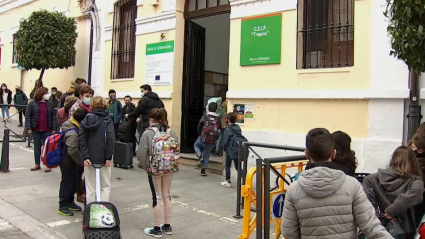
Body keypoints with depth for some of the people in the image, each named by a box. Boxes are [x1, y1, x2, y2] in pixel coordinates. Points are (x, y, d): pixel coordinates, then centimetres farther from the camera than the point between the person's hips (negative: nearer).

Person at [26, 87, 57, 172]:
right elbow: (28, 116, -1)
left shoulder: (50, 104, 3)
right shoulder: (32, 104, -1)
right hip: (36, 130, 0)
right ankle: (37, 164, 21)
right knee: (37, 147, 11)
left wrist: (54, 128, -2)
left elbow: (54, 116, 3)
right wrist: (28, 128, -8)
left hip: (47, 130, 0)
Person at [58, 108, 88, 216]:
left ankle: (70, 202, 32)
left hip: (69, 160, 10)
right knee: (67, 182, 0)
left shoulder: (70, 124, 4)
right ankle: (63, 206, 11)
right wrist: (82, 161, -20)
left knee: (73, 181, 18)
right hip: (68, 161, -10)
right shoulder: (73, 133, -28)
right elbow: (73, 151, -32)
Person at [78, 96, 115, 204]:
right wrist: (108, 157, -11)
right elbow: (110, 139, -15)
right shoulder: (107, 120, -4)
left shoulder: (86, 119, 4)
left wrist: (85, 156, -9)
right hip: (103, 159, -2)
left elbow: (81, 139, -5)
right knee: (105, 187, 10)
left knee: (90, 188, 11)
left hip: (89, 159, 2)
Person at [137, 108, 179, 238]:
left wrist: (146, 166, 0)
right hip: (170, 167, 5)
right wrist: (172, 164, 9)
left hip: (154, 169, -4)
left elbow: (141, 152, -14)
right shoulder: (171, 132, 3)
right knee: (166, 195, 16)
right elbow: (177, 149, 3)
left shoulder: (148, 133, -10)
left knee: (157, 197, 5)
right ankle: (167, 226, 26)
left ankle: (157, 229, 14)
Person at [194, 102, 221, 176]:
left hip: (203, 138, -2)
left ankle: (199, 156, 2)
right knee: (206, 155, 12)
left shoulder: (204, 117, -5)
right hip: (212, 141, 2)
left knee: (196, 145, 26)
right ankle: (203, 170, 14)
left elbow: (199, 127, -2)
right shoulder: (218, 119, 1)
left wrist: (200, 134, 14)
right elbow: (220, 130, 4)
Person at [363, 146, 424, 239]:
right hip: (404, 226, -3)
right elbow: (416, 191, -29)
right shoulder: (415, 181, -9)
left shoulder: (384, 174, -1)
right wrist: (392, 210, -26)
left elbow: (368, 179, -12)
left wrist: (372, 206, -10)